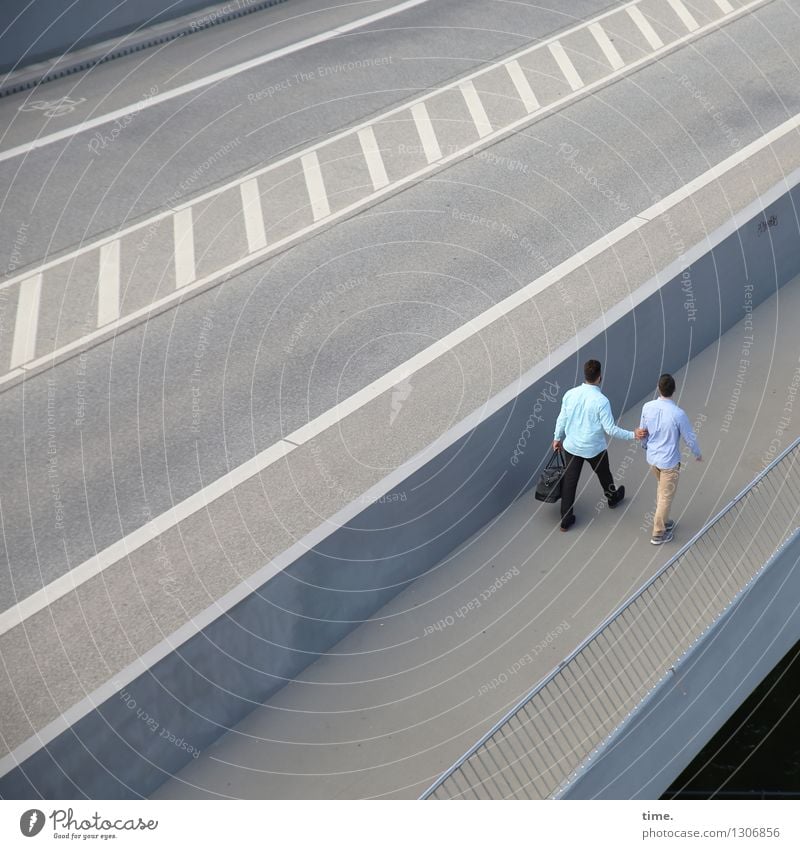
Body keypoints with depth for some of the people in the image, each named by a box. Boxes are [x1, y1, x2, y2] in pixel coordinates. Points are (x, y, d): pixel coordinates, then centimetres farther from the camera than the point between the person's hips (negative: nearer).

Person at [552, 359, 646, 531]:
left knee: (569, 480, 12)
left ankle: (566, 520, 18)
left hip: (571, 446, 3)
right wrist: (632, 435, -12)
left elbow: (562, 419, 0)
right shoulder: (601, 401, -25)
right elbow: (610, 429, -21)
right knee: (603, 474, 26)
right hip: (594, 449, -3)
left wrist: (557, 438, 16)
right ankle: (613, 498, 54)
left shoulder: (570, 394, -12)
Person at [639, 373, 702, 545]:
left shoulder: (647, 407, -14)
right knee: (666, 496, 11)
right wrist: (697, 454, 6)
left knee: (662, 488, 29)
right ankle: (658, 533, 23)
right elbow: (689, 437, -13)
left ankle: (663, 521, 42)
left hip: (652, 457, 5)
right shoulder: (678, 414, -27)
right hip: (669, 461, -5)